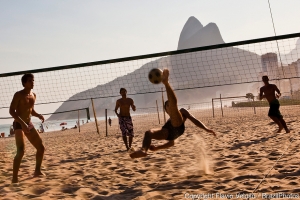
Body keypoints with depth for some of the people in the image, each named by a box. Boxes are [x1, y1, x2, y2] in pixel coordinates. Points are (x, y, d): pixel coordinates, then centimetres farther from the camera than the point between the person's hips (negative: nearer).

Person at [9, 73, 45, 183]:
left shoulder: (33, 95, 10)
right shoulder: (18, 95, -11)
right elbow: (11, 111, -17)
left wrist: (38, 115, 1)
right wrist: (22, 123, -28)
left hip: (29, 124, 8)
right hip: (19, 124, -7)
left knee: (41, 147, 9)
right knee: (21, 151, -21)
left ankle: (37, 171, 26)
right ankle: (14, 178, -15)